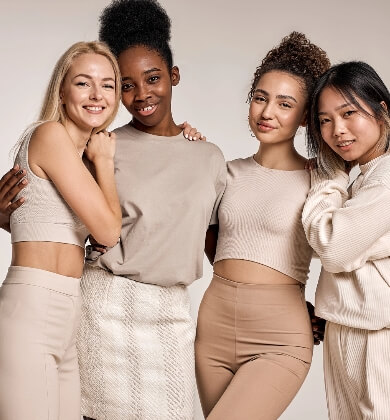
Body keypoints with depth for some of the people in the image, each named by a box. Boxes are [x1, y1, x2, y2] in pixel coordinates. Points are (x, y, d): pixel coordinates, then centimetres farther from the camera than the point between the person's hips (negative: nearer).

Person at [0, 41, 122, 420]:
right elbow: (107, 229, -11)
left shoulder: (84, 152, 17)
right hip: (31, 311, -9)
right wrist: (104, 161, 4)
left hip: (66, 317, 9)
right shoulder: (51, 134, -9)